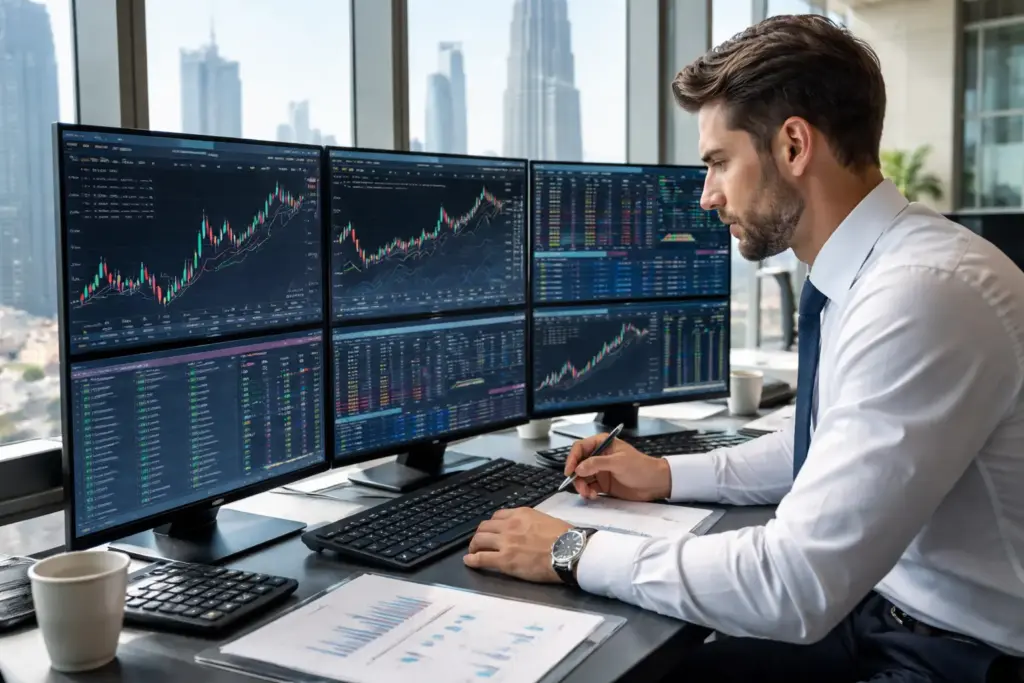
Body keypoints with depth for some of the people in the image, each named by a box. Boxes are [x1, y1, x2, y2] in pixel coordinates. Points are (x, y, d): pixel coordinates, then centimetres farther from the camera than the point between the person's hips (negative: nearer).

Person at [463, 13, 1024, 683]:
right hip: (880, 609, 7)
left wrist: (578, 553, -19)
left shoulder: (924, 295, -28)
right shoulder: (867, 273, 1)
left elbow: (796, 585, -30)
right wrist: (670, 475, 9)